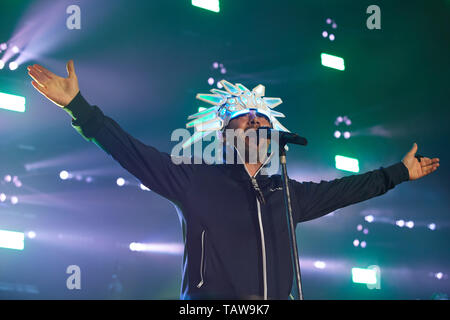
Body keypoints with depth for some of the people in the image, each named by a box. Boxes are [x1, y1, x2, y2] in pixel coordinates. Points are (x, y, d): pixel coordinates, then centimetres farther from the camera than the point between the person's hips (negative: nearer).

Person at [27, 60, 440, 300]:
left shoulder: (286, 193, 20)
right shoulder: (197, 179, 6)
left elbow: (343, 189, 32)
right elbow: (132, 151, 1)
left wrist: (400, 172, 38)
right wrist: (79, 107, -6)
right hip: (210, 299, -4)